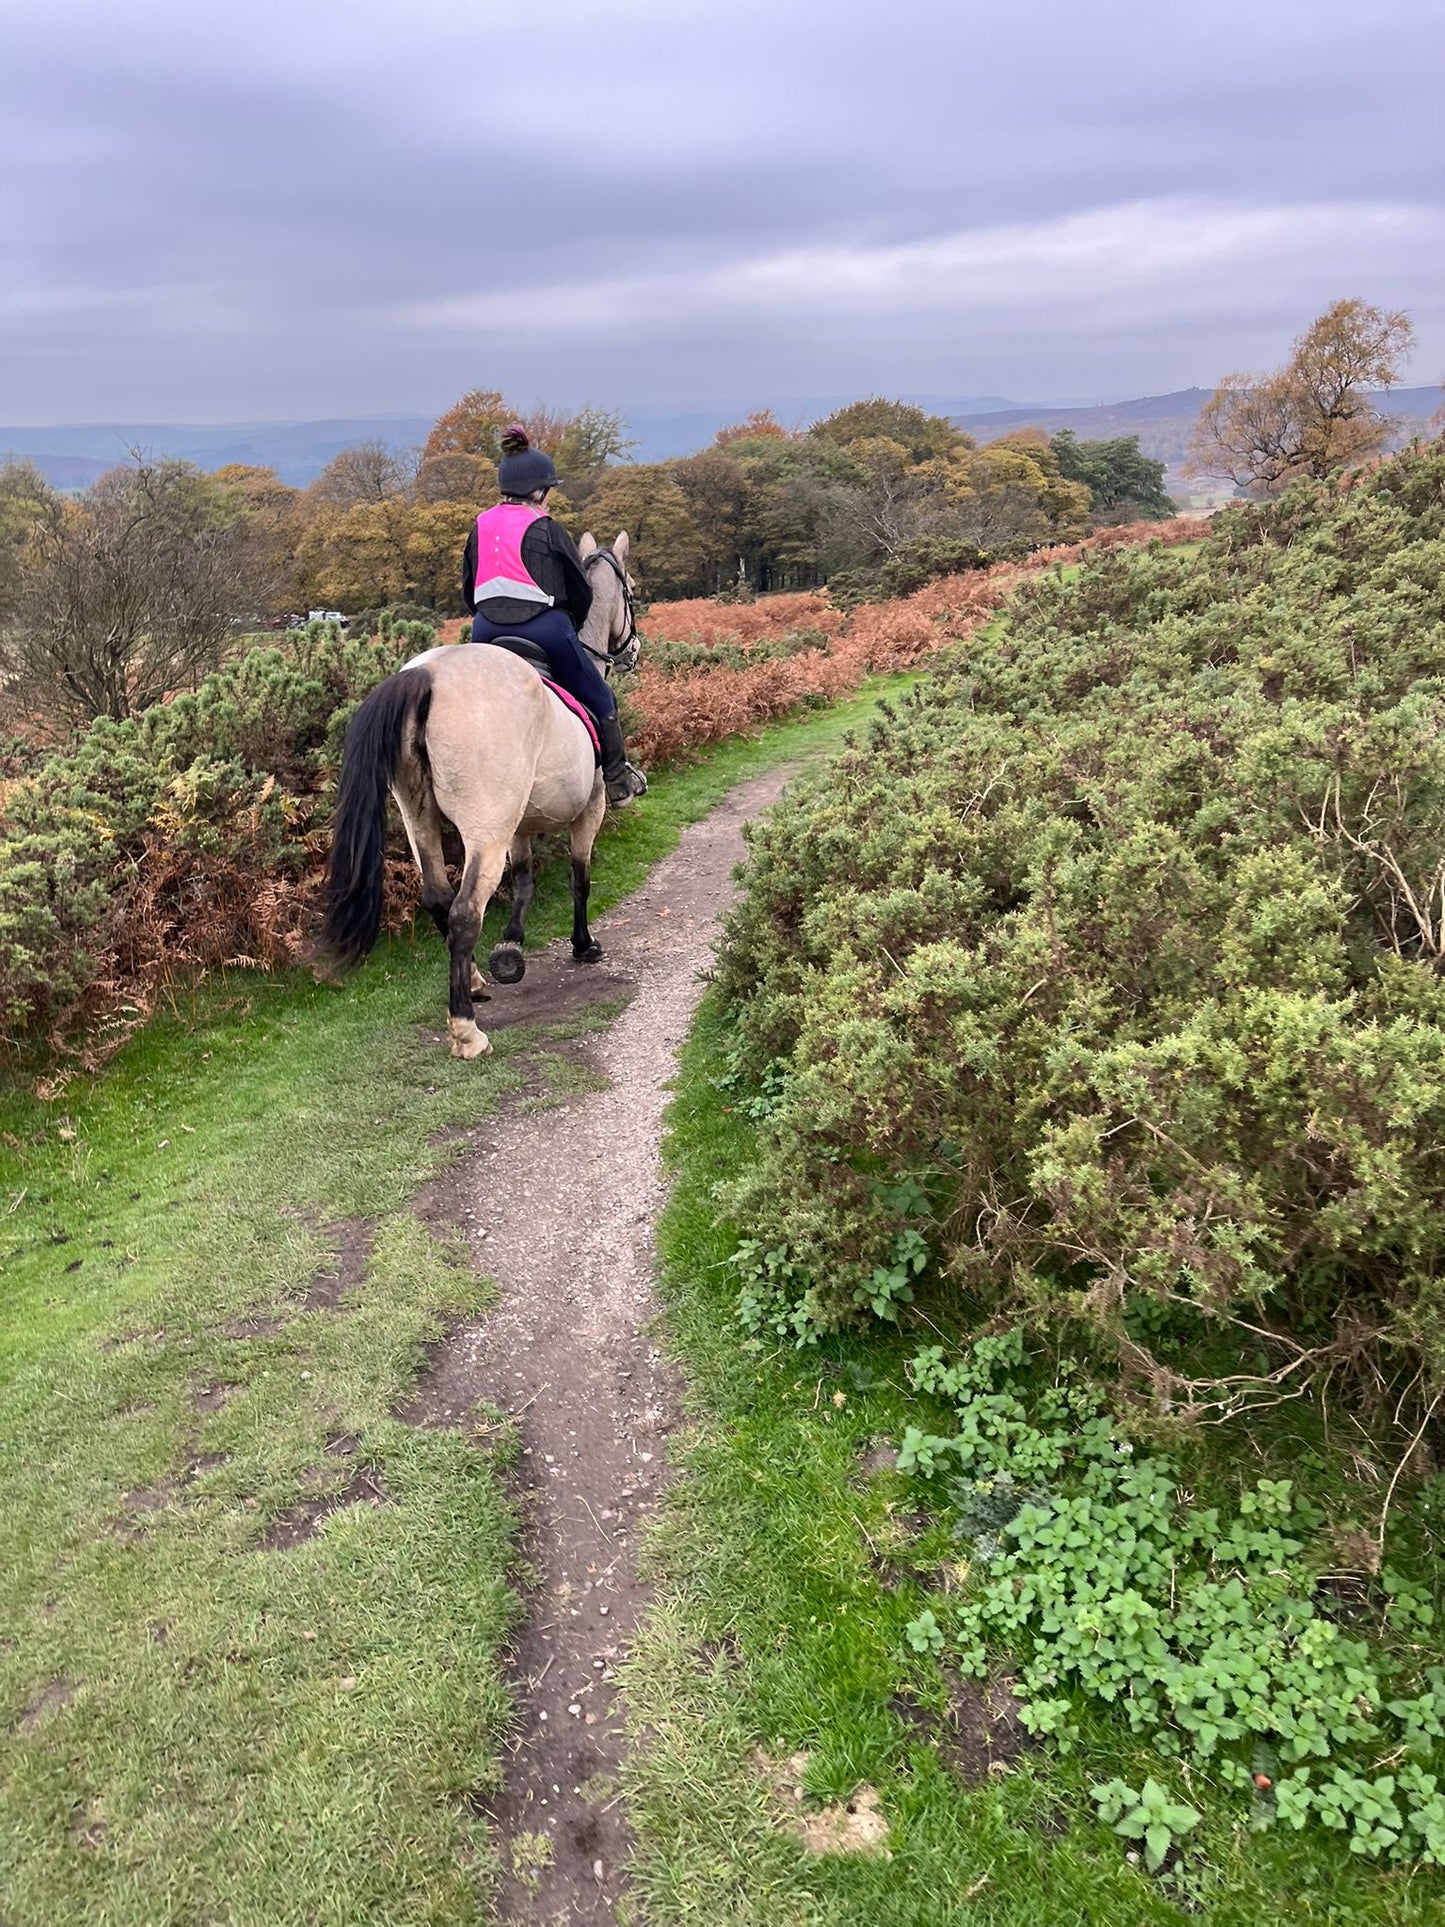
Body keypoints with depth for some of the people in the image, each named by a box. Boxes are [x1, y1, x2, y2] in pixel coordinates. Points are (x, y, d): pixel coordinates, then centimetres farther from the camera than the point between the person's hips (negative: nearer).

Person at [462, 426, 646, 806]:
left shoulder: (480, 527, 8)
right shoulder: (548, 531, -6)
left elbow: (468, 592, 14)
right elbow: (582, 592, 2)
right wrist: (569, 627, 19)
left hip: (486, 633, 5)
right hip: (545, 629, -4)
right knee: (600, 701, 13)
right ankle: (618, 781, 20)